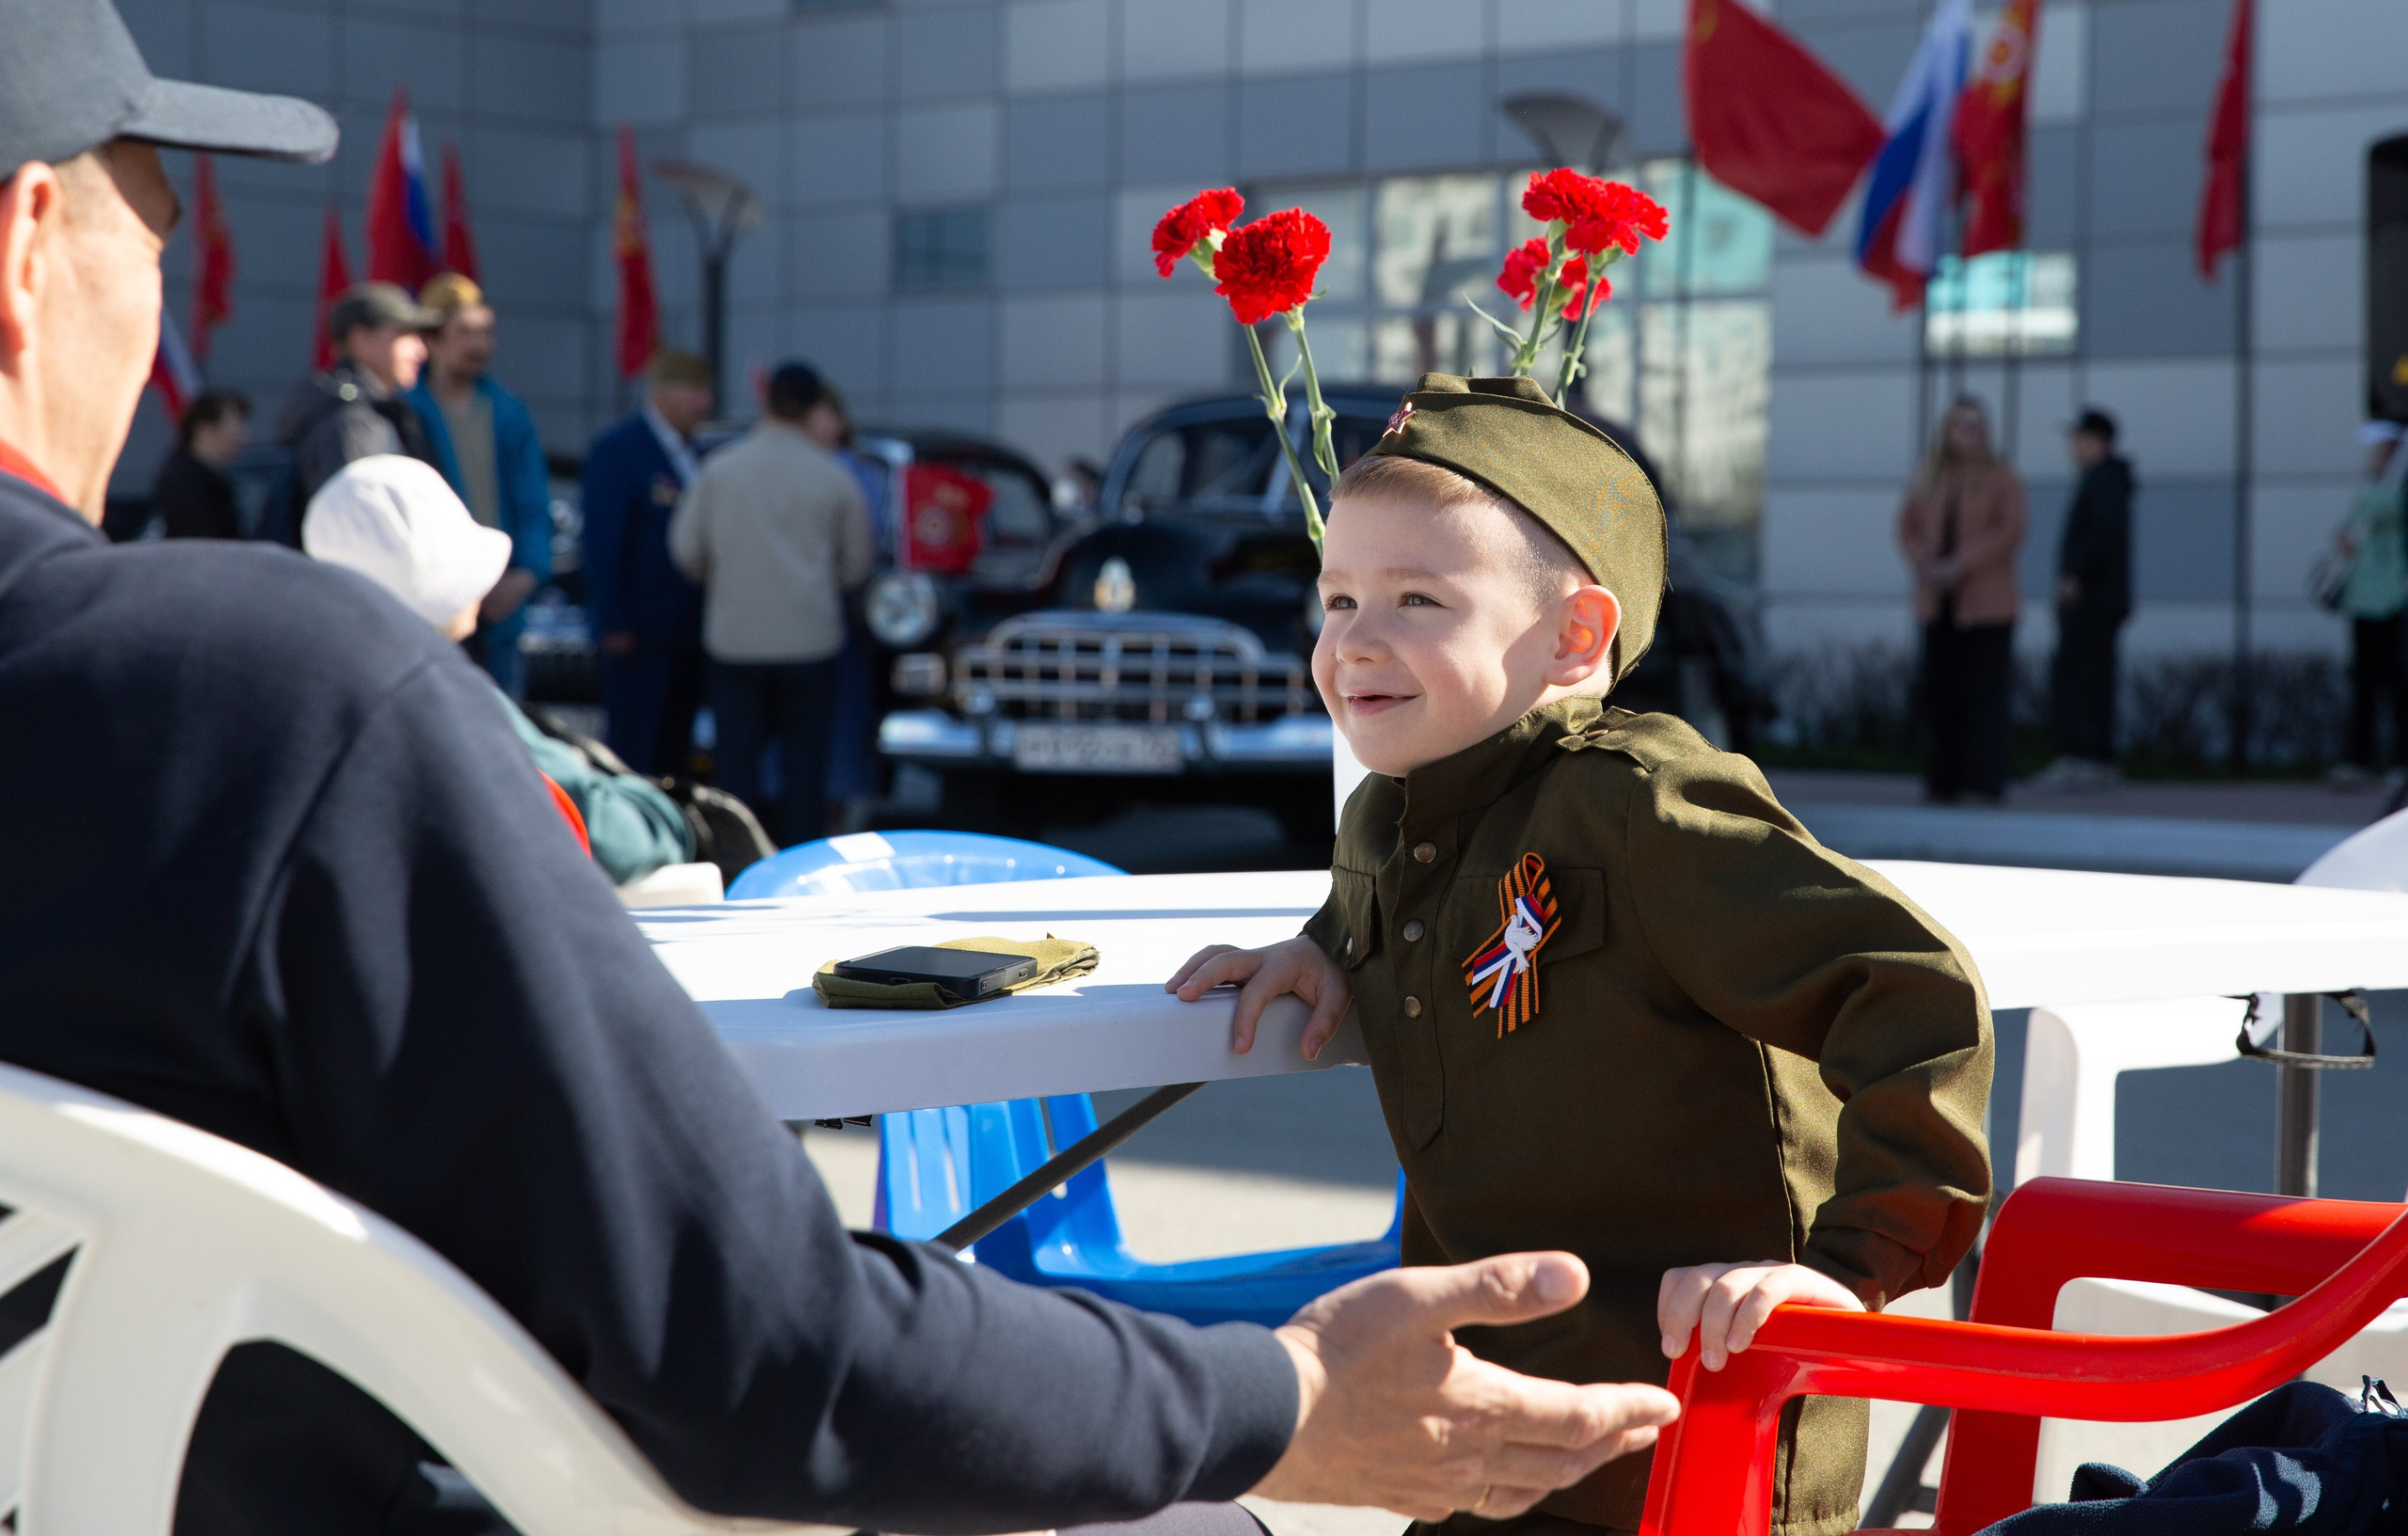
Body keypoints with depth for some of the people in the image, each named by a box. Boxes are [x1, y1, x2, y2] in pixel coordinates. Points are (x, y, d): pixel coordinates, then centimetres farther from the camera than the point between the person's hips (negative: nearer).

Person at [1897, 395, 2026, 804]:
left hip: (1985, 604, -4)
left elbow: (2010, 532, -11)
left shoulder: (2001, 478, -2)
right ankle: (1944, 781, 8)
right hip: (1939, 601, 4)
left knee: (1985, 690, -7)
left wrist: (1960, 565, -16)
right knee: (1941, 692, 3)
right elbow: (1908, 525, 13)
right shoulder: (1929, 477, 11)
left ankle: (1987, 780, -6)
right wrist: (1923, 564, -6)